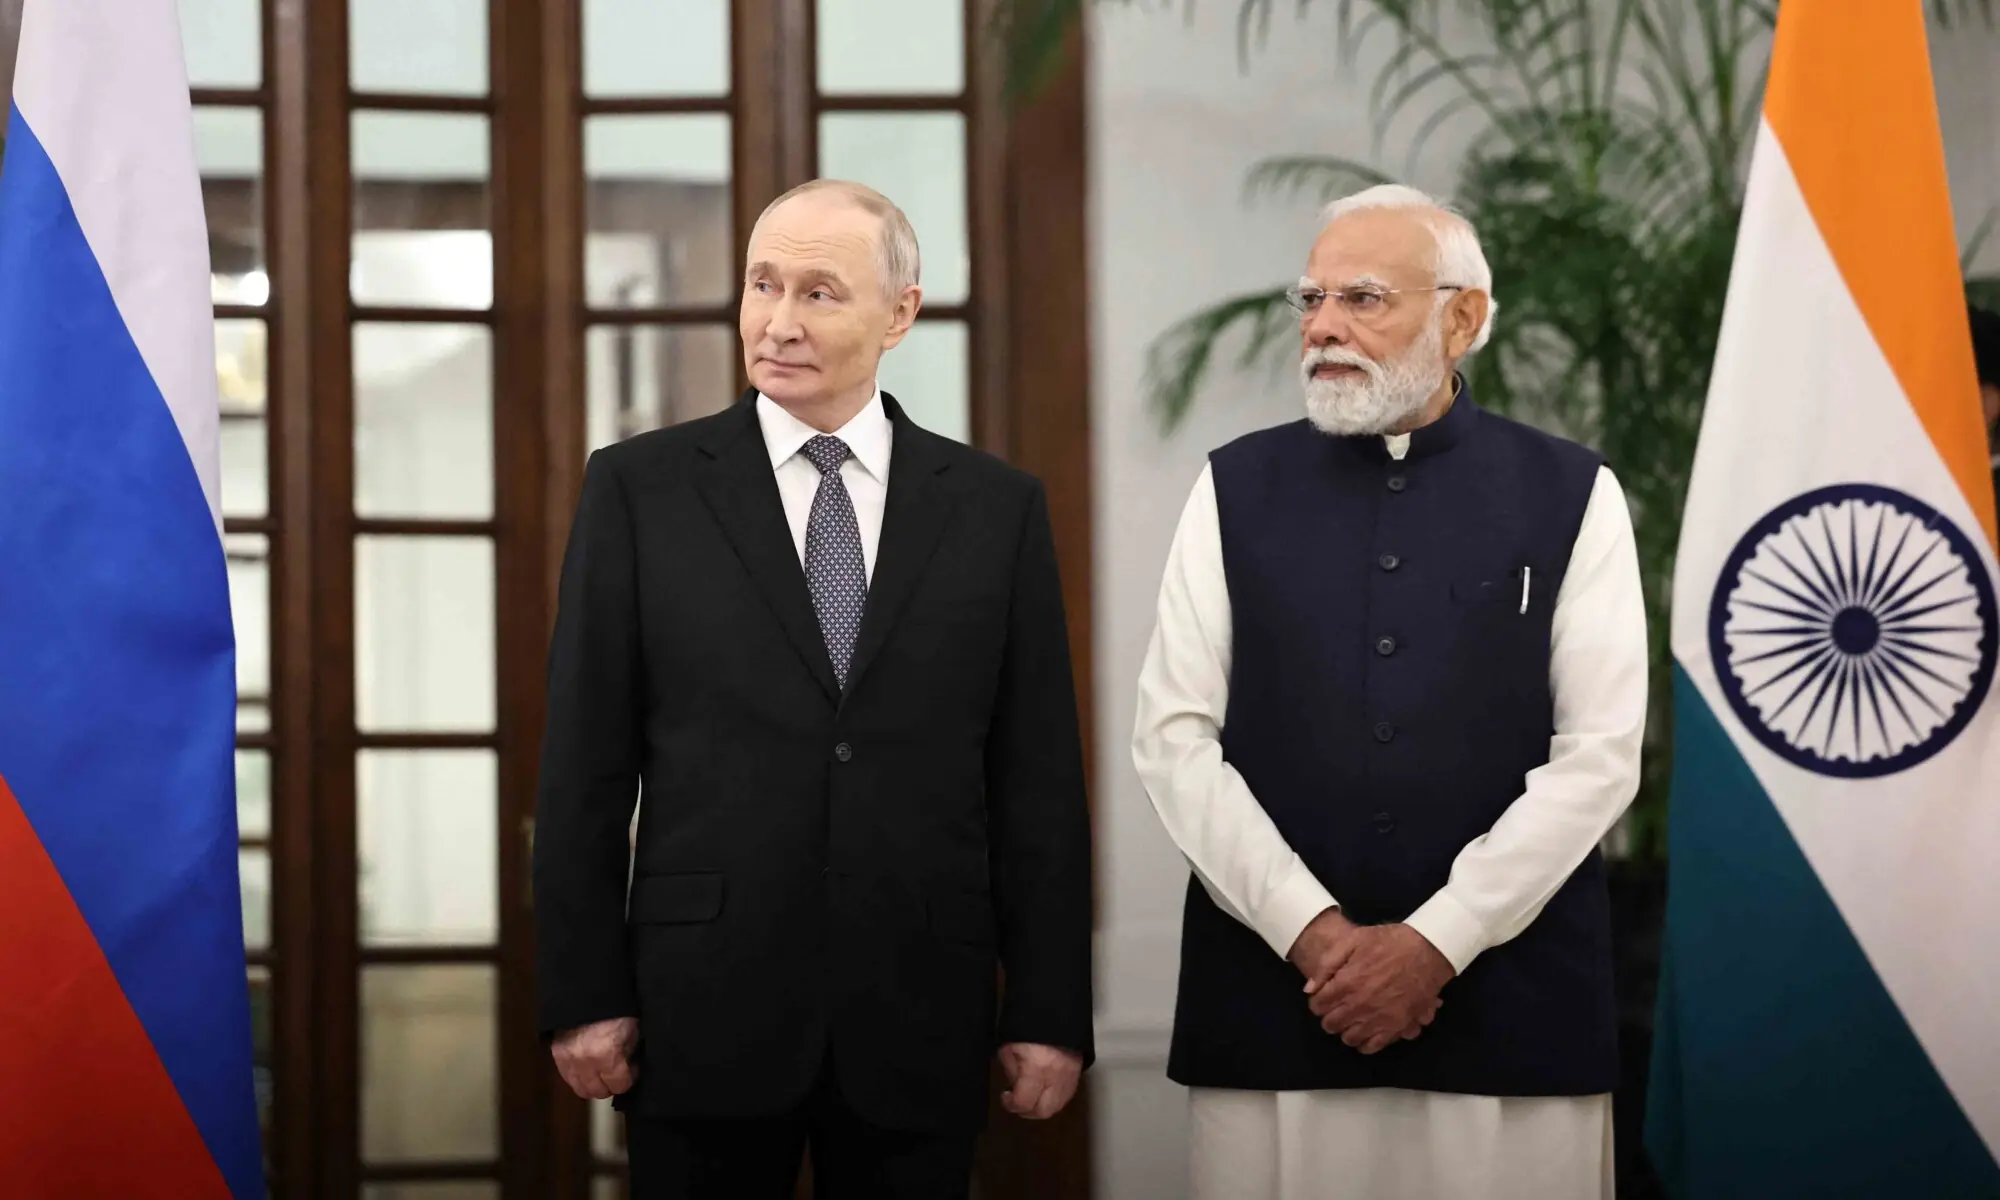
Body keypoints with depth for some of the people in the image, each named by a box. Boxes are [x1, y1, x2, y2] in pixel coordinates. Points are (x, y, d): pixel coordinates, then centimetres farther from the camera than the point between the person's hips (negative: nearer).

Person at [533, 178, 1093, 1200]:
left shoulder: (997, 507, 5)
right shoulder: (639, 490, 2)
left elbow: (1038, 778, 4)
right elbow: (586, 762, 2)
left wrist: (1050, 1011, 1)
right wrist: (584, 995, -3)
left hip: (918, 1024, 1)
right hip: (704, 1010, -1)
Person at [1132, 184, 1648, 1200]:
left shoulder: (1571, 497, 3)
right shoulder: (1235, 491, 7)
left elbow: (1598, 754, -4)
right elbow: (1175, 739, 0)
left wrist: (1437, 941, -11)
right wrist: (1312, 930, -10)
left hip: (1507, 1005, -1)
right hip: (1270, 1000, 1)